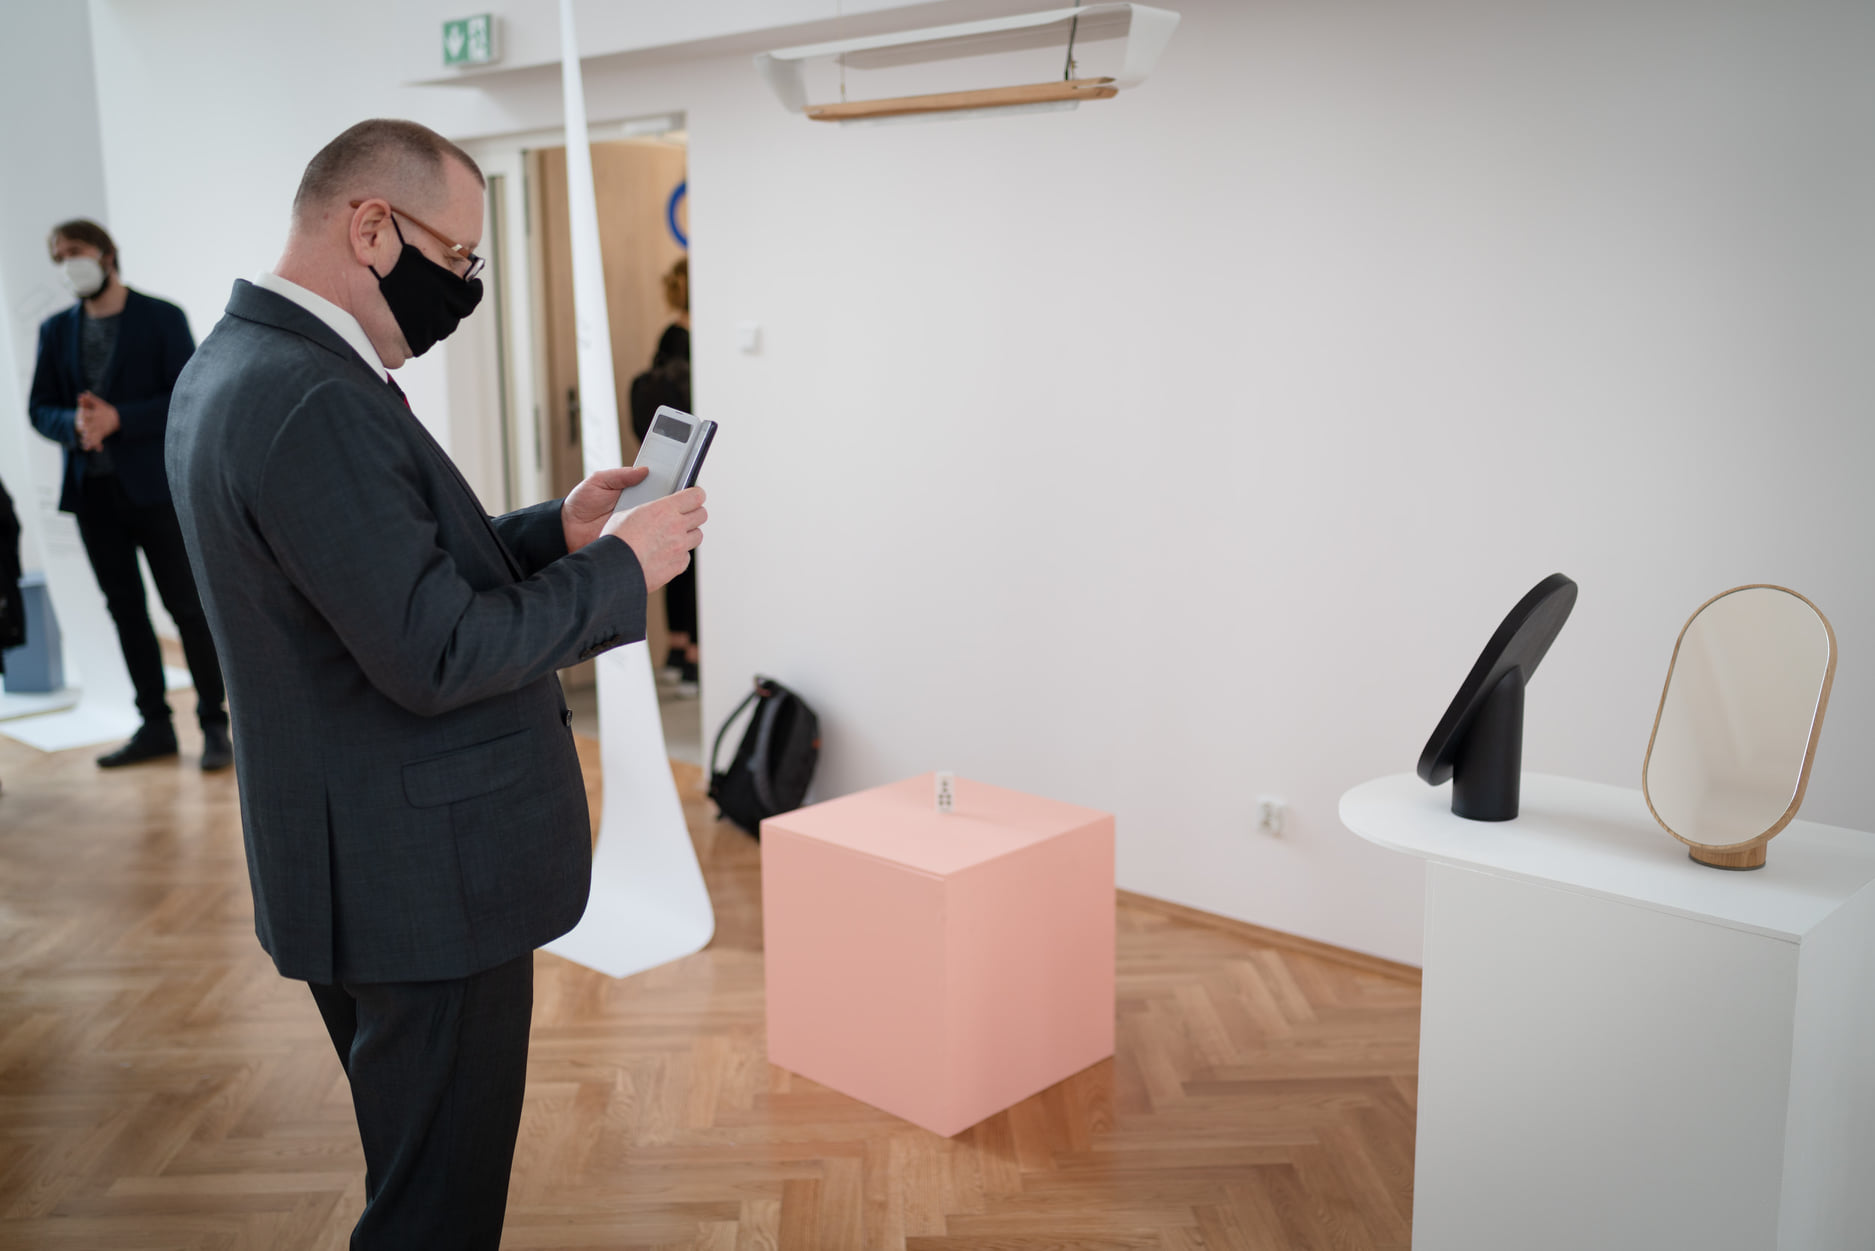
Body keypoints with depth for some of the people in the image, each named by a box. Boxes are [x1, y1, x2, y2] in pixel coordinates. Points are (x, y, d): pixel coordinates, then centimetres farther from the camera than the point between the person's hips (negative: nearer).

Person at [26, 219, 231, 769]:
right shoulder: (56, 330, 12)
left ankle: (214, 724, 4)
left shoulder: (162, 318, -1)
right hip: (92, 491, 5)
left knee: (187, 606, -3)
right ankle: (155, 724, 16)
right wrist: (72, 424, -12)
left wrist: (118, 418, -19)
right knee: (125, 608, 8)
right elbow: (39, 409, 10)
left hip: (153, 486, -5)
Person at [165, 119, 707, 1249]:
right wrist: (619, 570, -15)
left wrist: (557, 530, 4)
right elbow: (436, 655, -26)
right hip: (427, 879, -11)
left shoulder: (232, 367, 9)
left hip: (355, 863, 11)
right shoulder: (316, 404, -24)